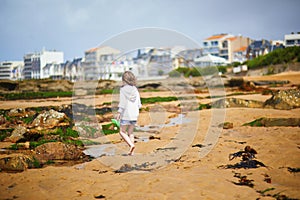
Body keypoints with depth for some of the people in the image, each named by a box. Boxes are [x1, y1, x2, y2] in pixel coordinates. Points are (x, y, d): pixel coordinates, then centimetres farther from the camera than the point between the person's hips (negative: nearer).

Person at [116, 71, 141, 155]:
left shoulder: (123, 89, -11)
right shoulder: (135, 90, 4)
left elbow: (122, 103, -13)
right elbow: (139, 103, 8)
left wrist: (119, 113, -8)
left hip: (126, 114, -5)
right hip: (134, 114, 5)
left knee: (122, 132, 6)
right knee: (130, 132, 13)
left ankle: (131, 145, -13)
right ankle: (131, 151, 11)